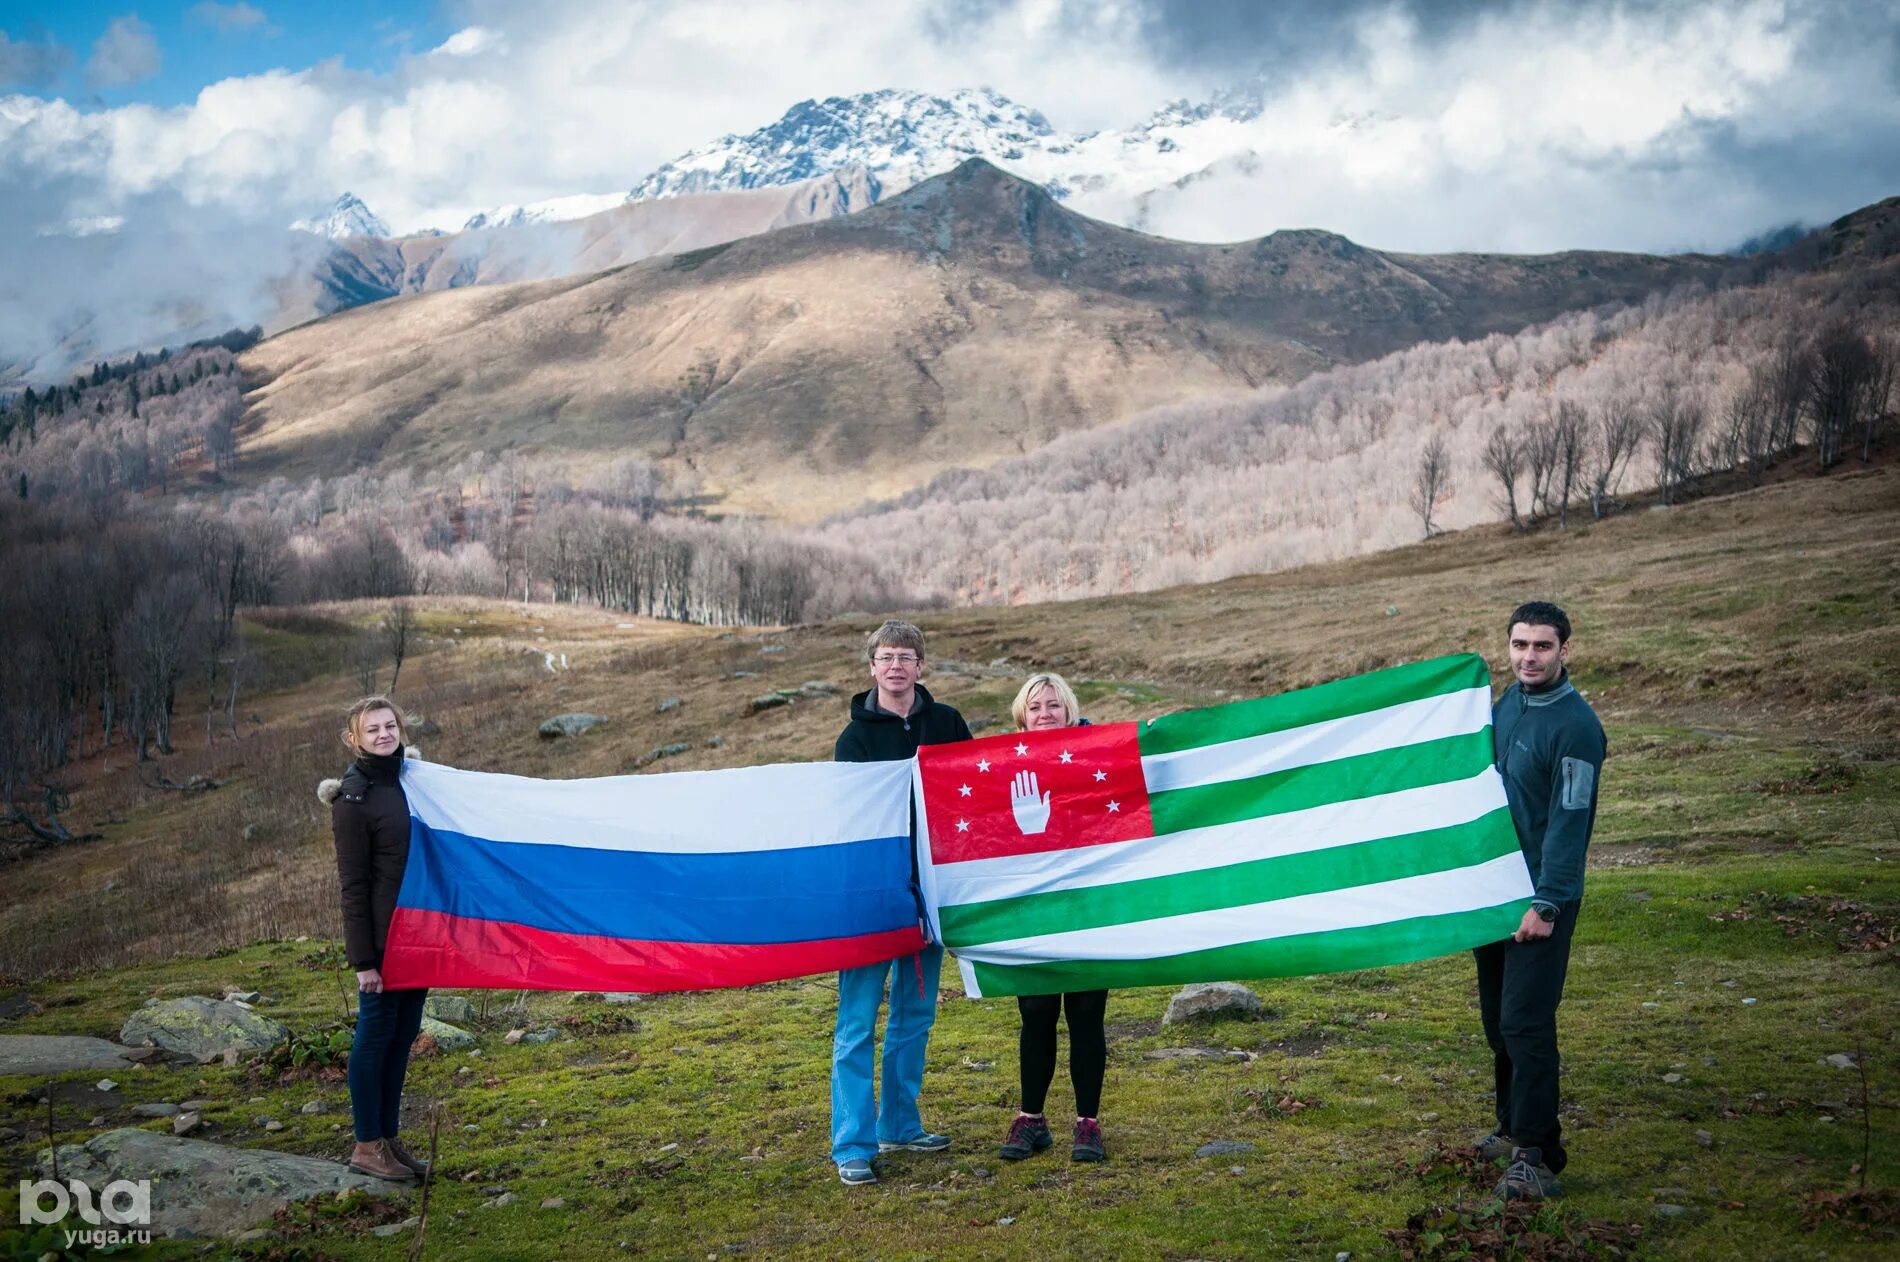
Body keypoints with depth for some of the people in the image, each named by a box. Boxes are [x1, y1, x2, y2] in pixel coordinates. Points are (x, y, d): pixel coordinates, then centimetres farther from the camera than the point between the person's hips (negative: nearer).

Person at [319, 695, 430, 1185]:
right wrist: (362, 959, -14)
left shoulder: (411, 777, 9)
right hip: (382, 937, -7)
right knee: (376, 1032, 1)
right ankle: (367, 1146, 12)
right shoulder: (354, 798, -11)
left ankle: (389, 1138, 23)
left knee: (403, 1033, 13)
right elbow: (353, 884, -12)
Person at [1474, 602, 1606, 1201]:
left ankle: (1537, 1156, -8)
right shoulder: (1506, 704, 9)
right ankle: (1513, 1125, 30)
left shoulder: (1576, 725, -16)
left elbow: (1570, 822, -19)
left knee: (1525, 1022, -12)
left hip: (1543, 897, -8)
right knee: (1497, 1017, 15)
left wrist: (1546, 905, -21)